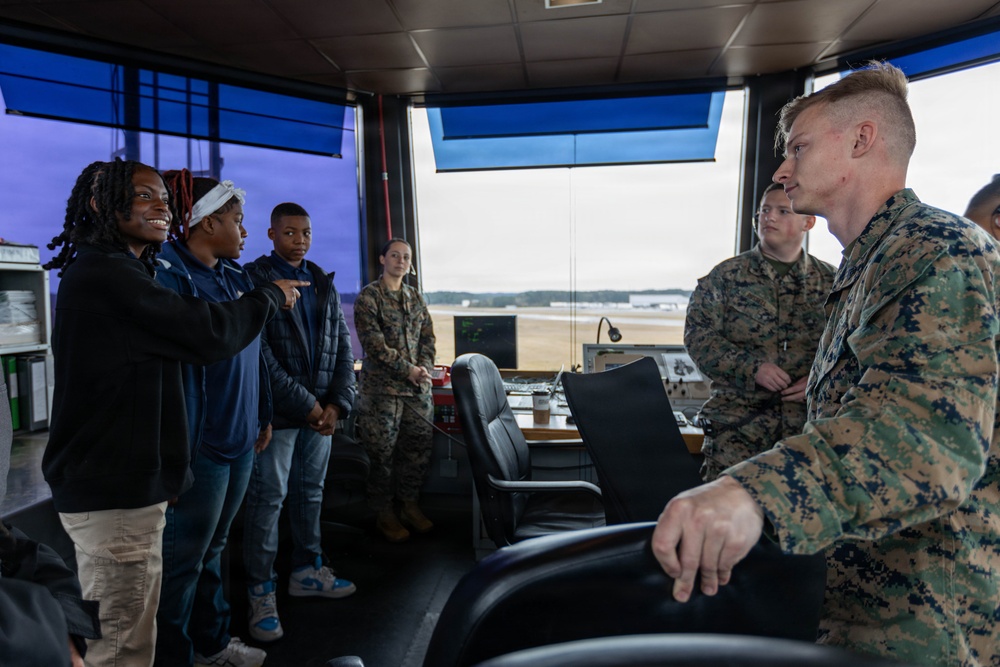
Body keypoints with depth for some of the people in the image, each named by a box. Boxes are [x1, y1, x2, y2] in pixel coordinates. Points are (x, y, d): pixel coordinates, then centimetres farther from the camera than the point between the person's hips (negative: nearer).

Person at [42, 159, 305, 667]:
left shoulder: (100, 271, 17)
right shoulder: (107, 274, -18)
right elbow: (210, 335, -20)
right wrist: (272, 296, -4)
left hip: (112, 485, 11)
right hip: (114, 495, -11)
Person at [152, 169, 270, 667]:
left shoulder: (235, 277, 12)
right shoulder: (168, 273, -14)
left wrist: (263, 414, 19)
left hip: (240, 439, 8)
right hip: (200, 445, -8)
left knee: (212, 548, 21)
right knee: (184, 559, 7)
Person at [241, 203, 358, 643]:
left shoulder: (324, 285, 12)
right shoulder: (254, 280, -6)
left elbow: (342, 347, 10)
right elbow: (260, 355, -14)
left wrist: (337, 404, -3)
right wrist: (306, 405, -15)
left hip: (321, 412, 6)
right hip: (278, 412, -6)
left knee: (311, 493, 16)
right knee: (267, 499, 1)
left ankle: (307, 571, 32)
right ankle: (261, 593, 15)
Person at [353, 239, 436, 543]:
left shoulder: (416, 297, 14)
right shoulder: (368, 296, -5)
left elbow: (428, 336, 13)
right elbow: (374, 342, -13)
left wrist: (425, 366, -5)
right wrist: (407, 369, -17)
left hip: (418, 387, 6)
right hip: (382, 386, -5)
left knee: (419, 447, 9)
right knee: (383, 452, 1)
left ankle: (410, 505, 26)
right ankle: (384, 514, 17)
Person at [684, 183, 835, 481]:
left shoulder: (830, 281, 11)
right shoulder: (726, 276, 5)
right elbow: (697, 335, -2)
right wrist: (751, 367, -14)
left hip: (808, 414, 2)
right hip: (739, 414, -1)